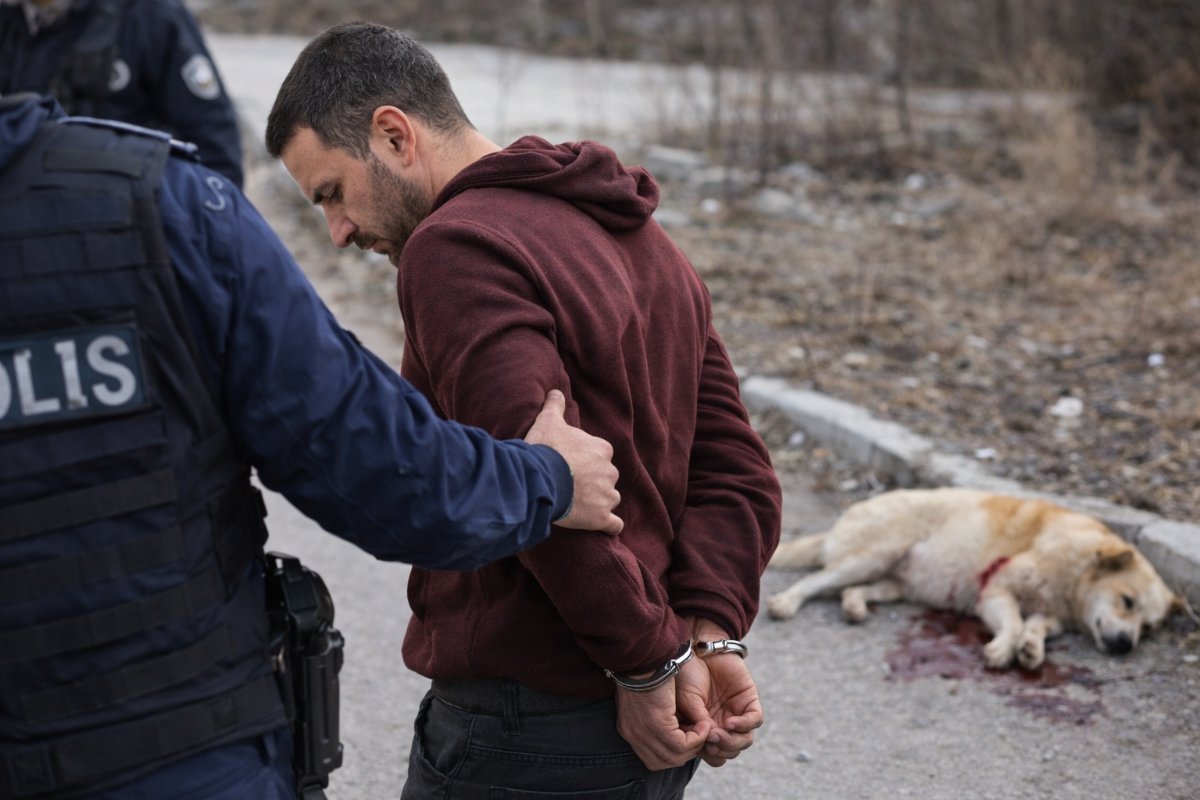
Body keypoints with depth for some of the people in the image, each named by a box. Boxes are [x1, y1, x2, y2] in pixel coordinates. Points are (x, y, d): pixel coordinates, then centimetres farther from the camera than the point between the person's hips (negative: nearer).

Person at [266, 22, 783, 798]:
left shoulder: (455, 247, -15)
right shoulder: (643, 237, 12)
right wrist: (711, 634, -3)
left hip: (525, 735, -9)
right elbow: (737, 471, 7)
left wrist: (651, 659, -15)